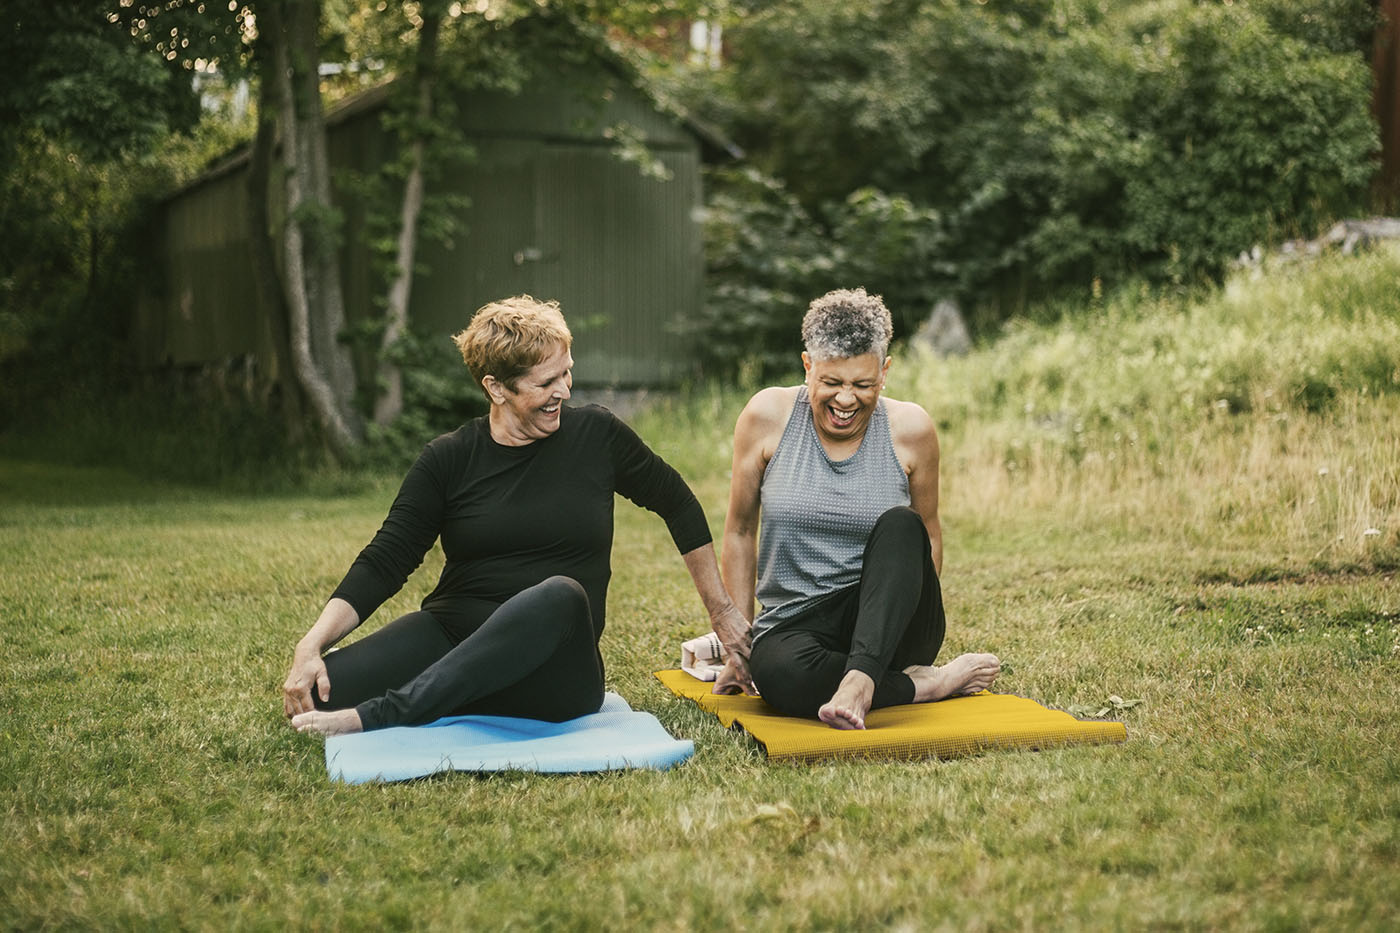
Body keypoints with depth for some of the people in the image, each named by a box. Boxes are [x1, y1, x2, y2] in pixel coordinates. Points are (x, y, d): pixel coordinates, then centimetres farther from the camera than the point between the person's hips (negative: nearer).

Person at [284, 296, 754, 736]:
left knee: (560, 595, -37)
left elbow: (679, 505, 17)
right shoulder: (447, 460, 3)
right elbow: (382, 563, 0)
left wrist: (721, 611, 19)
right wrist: (312, 643, -15)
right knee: (320, 691, -27)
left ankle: (375, 716, -36)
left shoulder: (596, 436, 4)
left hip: (550, 673, 0)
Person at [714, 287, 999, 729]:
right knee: (780, 674, -37)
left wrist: (918, 607, 3)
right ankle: (926, 683, -18)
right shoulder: (768, 416, -3)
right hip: (793, 625, 0)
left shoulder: (910, 428, -2)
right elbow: (740, 531, 5)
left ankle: (860, 678, -40)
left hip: (886, 627, 1)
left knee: (900, 524, -29)